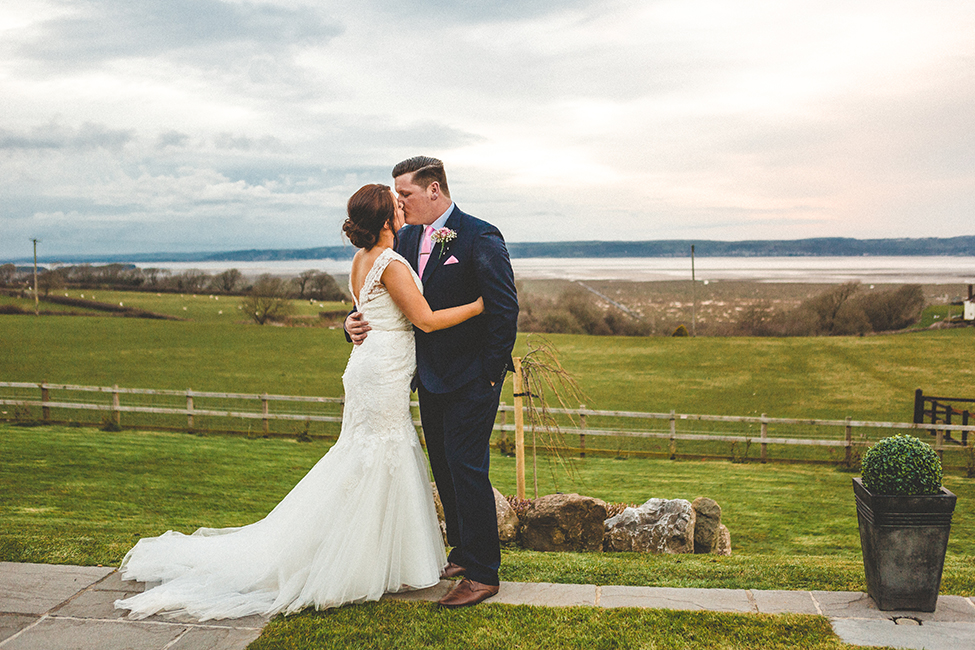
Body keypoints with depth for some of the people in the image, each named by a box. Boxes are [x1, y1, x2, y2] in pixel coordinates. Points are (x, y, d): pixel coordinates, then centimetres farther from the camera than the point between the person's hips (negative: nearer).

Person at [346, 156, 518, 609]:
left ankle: (482, 574, 4)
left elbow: (504, 309, -15)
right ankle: (463, 554, 32)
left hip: (470, 380, -8)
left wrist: (490, 373, -15)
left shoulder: (480, 238, -14)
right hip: (430, 377, 8)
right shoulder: (406, 238, 8)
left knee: (467, 469, -6)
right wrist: (356, 322, -11)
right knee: (444, 469, 16)